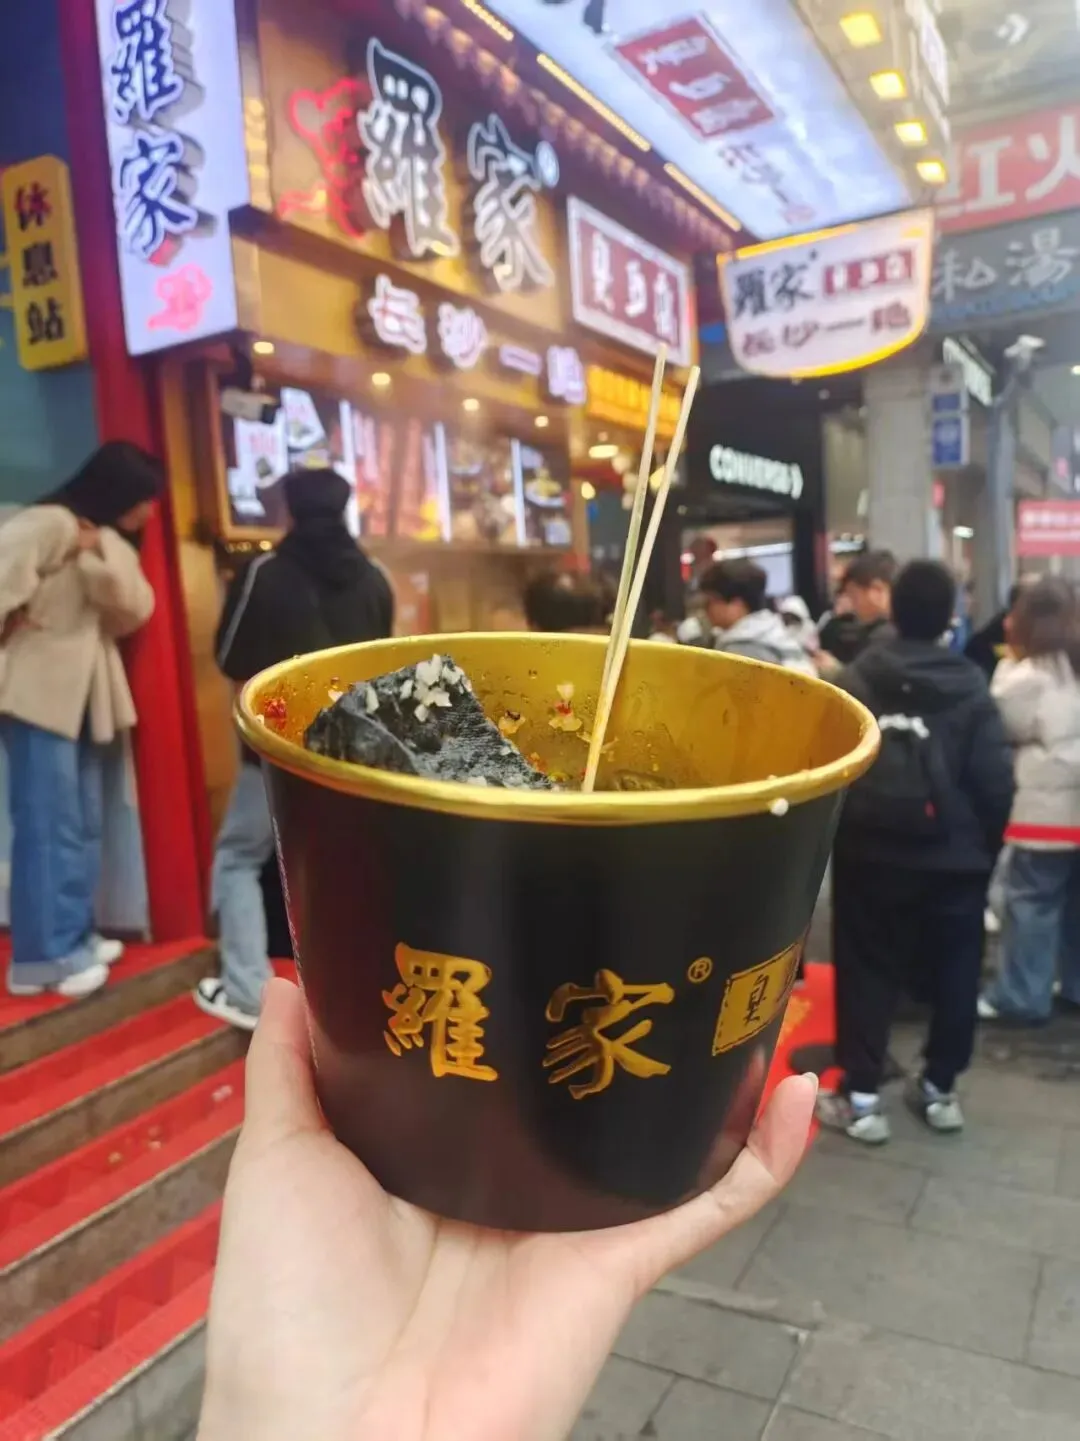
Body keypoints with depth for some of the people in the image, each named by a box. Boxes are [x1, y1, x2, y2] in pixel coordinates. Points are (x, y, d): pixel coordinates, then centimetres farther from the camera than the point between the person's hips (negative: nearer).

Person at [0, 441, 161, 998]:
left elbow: (133, 611, 2)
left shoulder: (110, 544, 17)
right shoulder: (51, 523, -10)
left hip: (84, 696, 9)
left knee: (83, 826, 11)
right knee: (51, 826, -7)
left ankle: (74, 936, 20)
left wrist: (104, 549, -9)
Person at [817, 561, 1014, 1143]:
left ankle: (860, 1097, 12)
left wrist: (834, 831, 7)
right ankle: (939, 1089, 27)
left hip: (872, 851, 0)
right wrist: (985, 846, 7)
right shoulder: (972, 687, -5)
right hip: (954, 858, 0)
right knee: (953, 972, 16)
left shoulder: (854, 680, -3)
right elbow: (995, 781, -6)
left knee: (866, 971, 9)